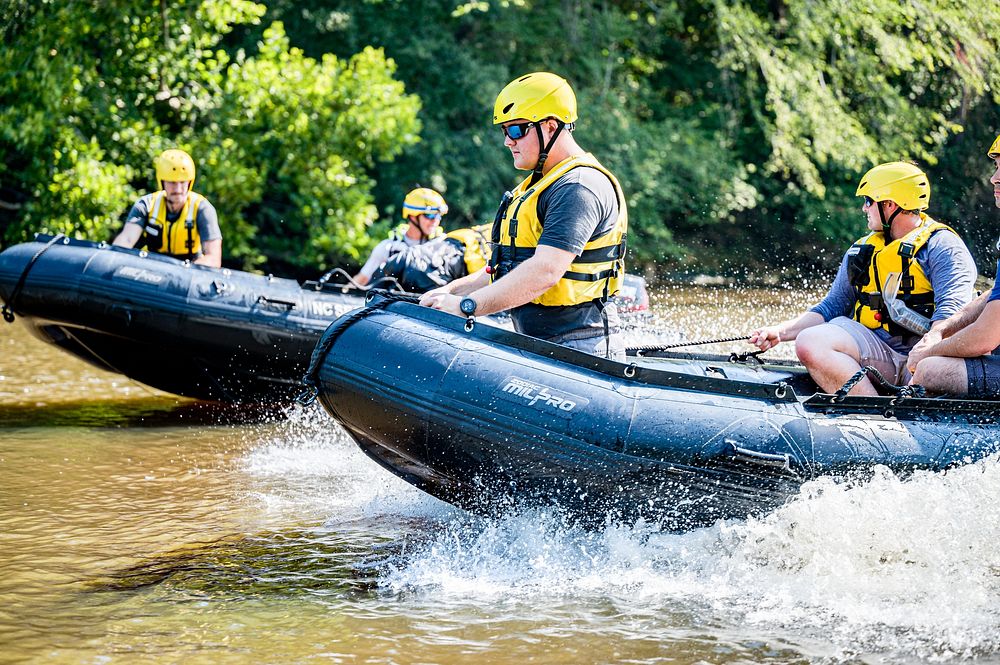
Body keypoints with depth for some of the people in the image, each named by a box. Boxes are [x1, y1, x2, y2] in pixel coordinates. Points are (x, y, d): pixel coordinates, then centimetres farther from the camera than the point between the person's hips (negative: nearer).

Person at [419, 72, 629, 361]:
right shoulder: (540, 185, 22)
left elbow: (544, 272, -24)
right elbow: (508, 267, 25)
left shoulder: (579, 187, -13)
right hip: (539, 345, 10)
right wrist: (453, 290, 11)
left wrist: (466, 306, -21)